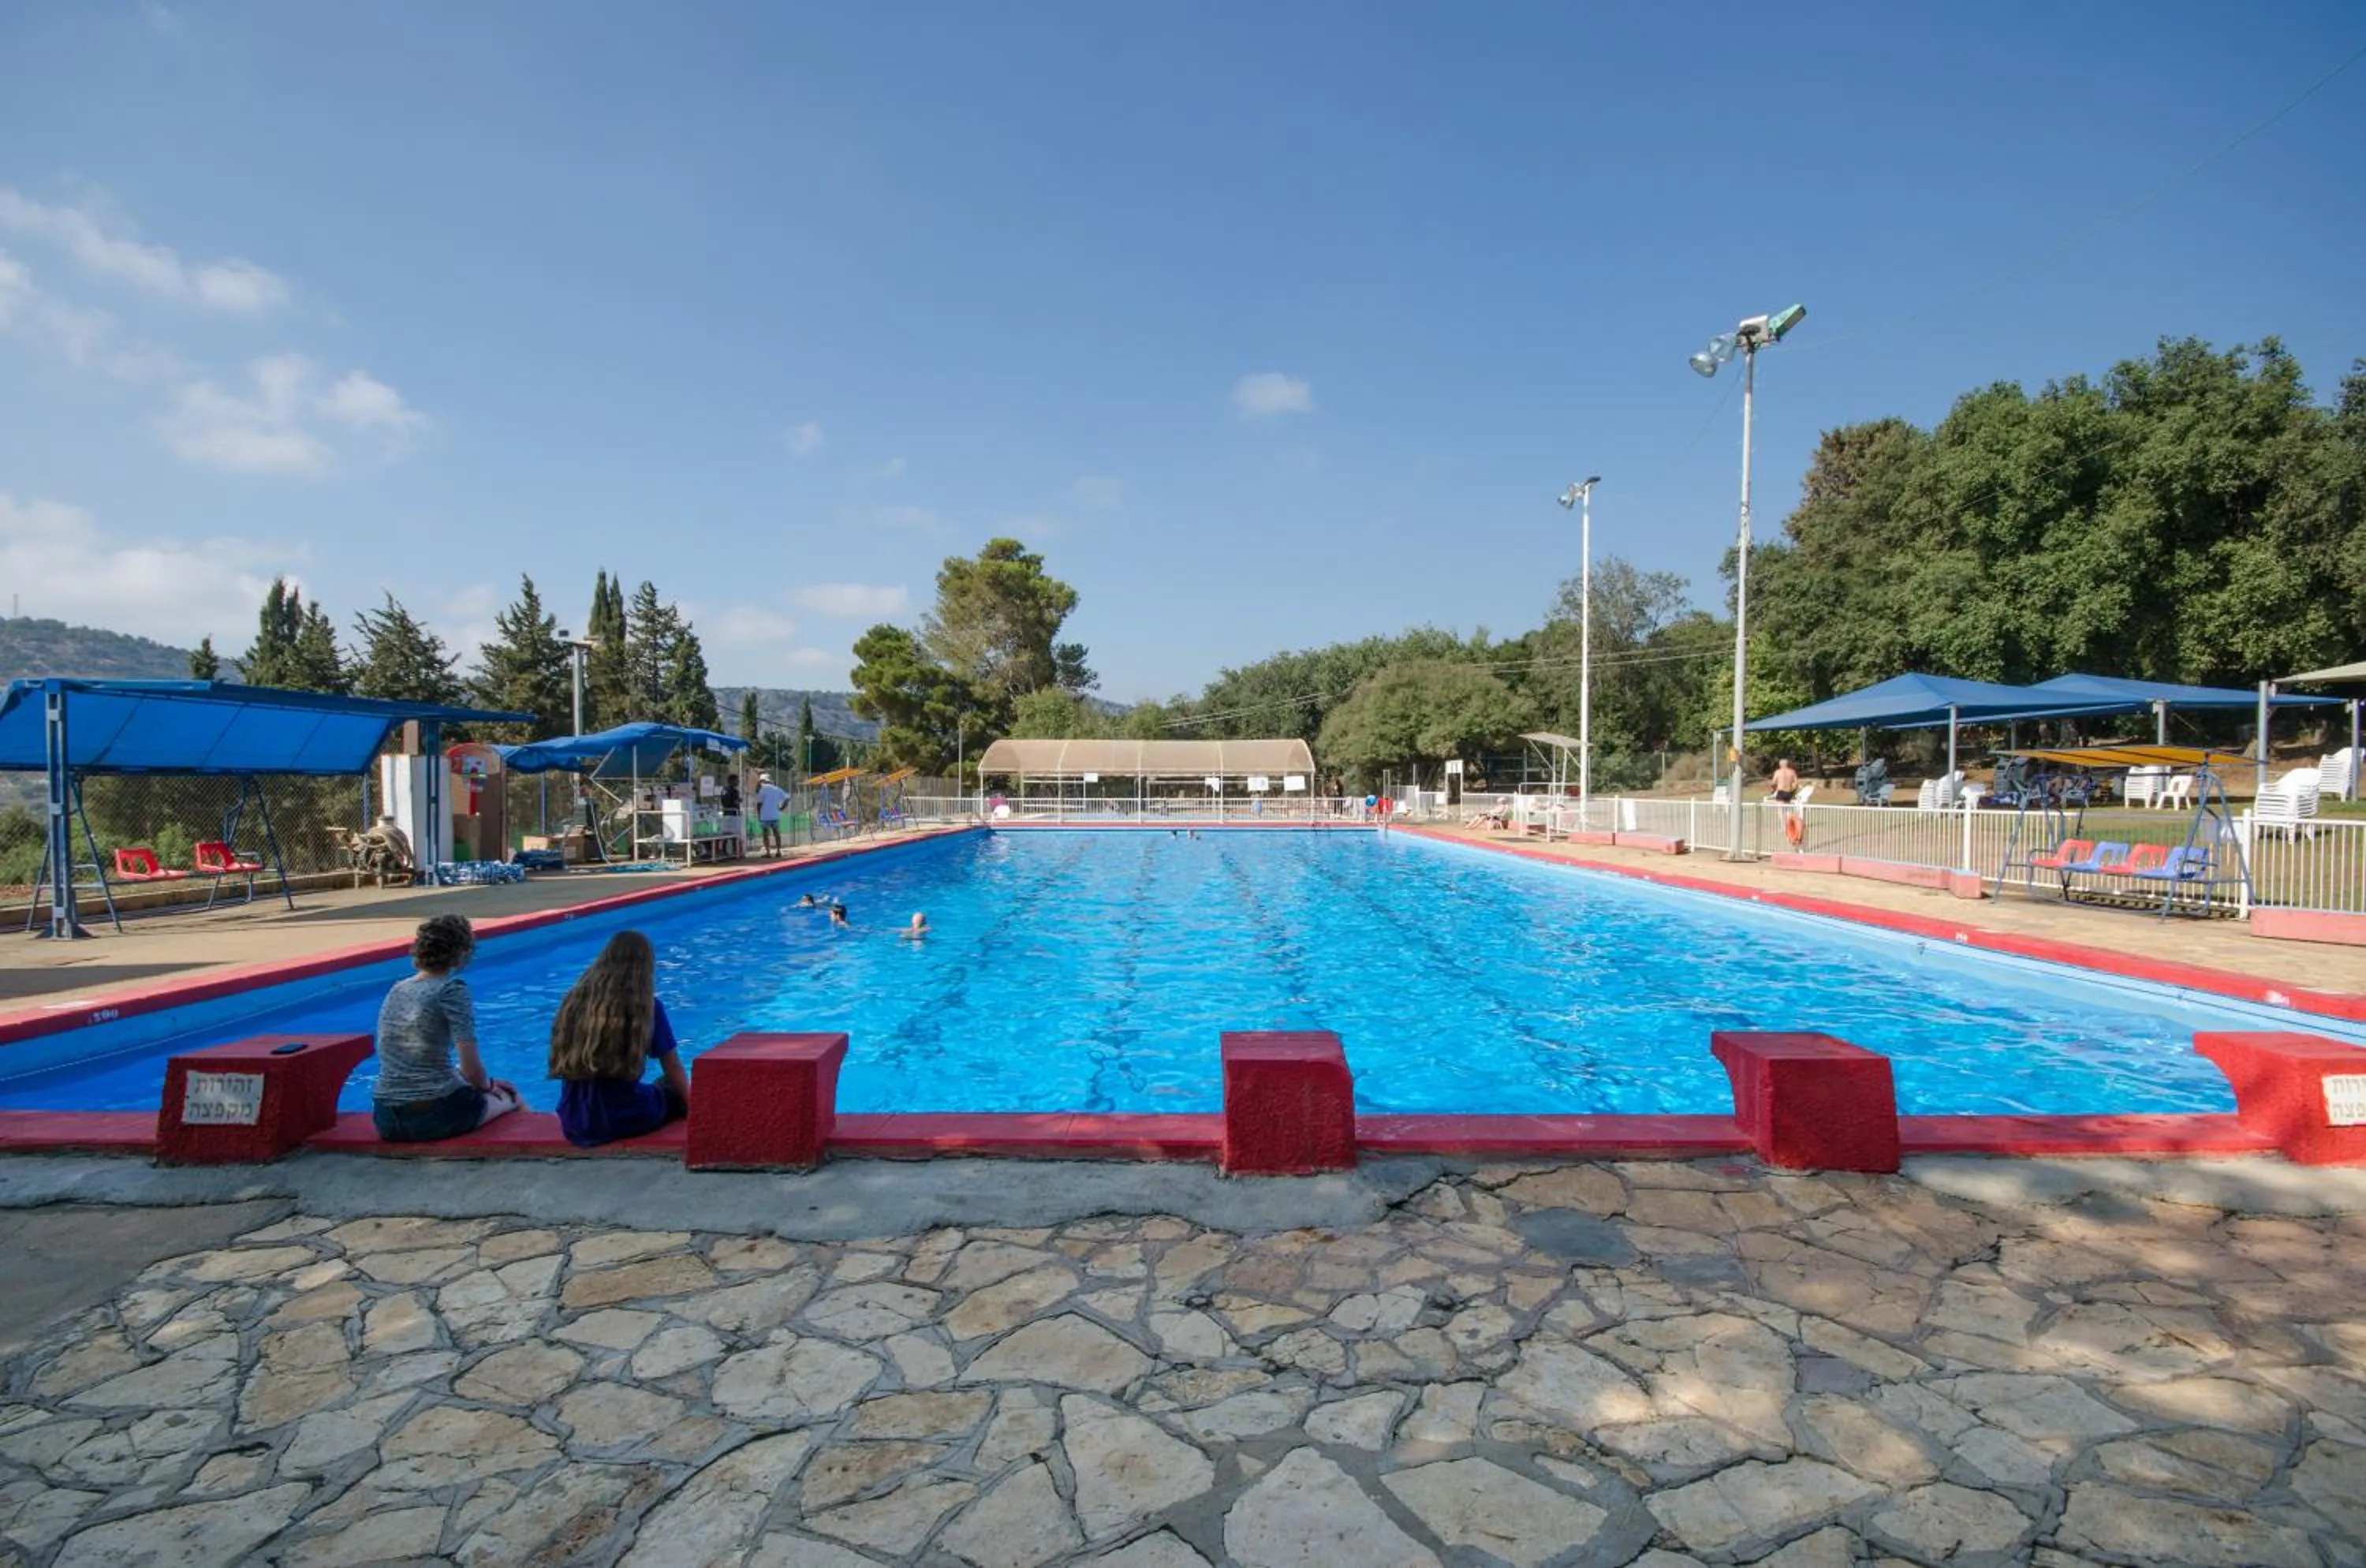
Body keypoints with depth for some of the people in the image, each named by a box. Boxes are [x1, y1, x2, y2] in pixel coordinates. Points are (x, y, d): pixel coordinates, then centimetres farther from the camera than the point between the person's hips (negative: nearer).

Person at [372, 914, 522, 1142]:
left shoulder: (396, 990, 9)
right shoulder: (452, 990, -12)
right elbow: (472, 1070, -15)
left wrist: (485, 1083, 22)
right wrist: (487, 1085, 8)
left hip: (386, 1121, 6)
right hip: (436, 1116, -6)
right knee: (511, 1098, 23)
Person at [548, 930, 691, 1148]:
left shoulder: (575, 1000, 3)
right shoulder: (647, 1006, -8)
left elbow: (562, 1066, 14)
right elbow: (674, 1069, 2)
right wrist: (692, 1106, 19)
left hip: (573, 1123, 5)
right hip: (623, 1118, -5)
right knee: (676, 1091, 24)